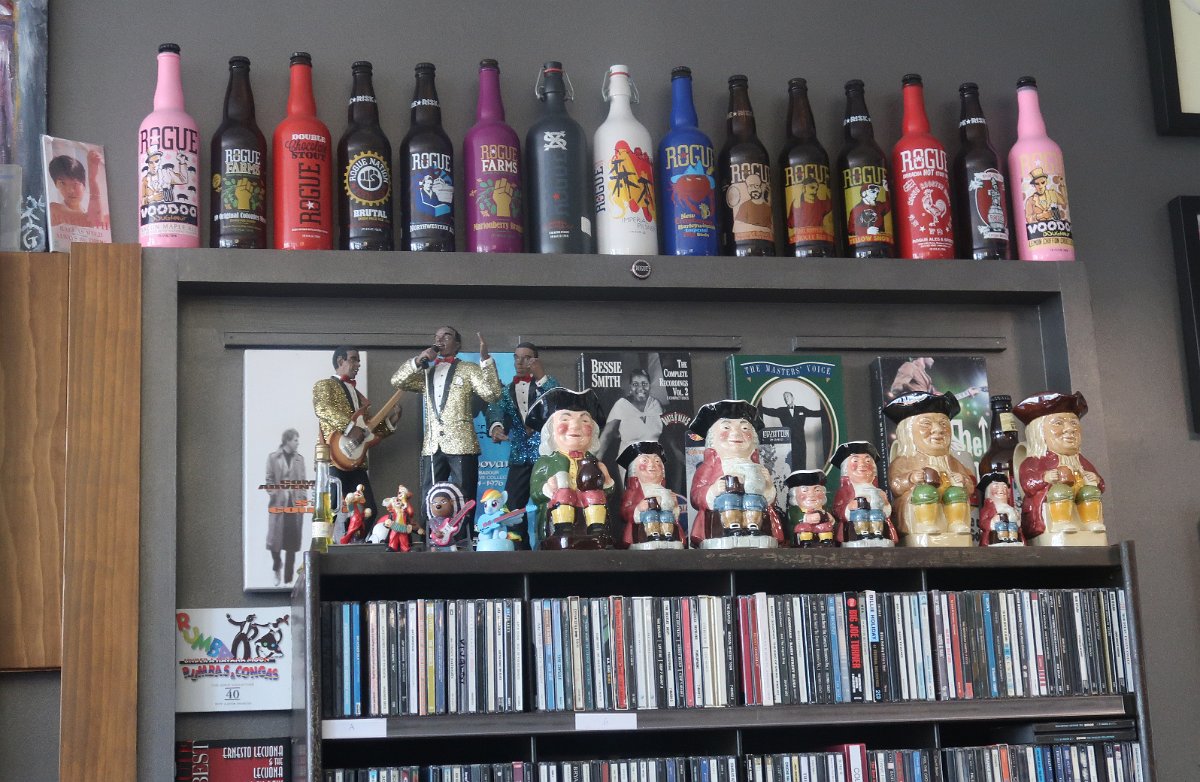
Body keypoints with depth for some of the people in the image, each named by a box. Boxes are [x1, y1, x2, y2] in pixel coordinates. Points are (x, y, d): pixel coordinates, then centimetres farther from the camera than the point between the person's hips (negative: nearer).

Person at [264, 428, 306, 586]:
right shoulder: (273, 458, 1)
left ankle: (288, 578, 7)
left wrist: (302, 498, -3)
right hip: (278, 502, -2)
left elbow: (303, 481, 7)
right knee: (275, 537, -3)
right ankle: (277, 567, 25)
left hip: (295, 503, 2)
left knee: (292, 542, 1)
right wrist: (273, 494, -10)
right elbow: (269, 479, 0)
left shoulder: (299, 459, 9)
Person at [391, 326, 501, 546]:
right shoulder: (426, 373, 19)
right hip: (432, 447, 5)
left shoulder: (469, 369, 5)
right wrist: (418, 360, -2)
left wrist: (485, 359, -15)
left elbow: (492, 394, -8)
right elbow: (397, 381, 9)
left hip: (461, 445, -4)